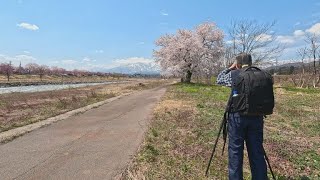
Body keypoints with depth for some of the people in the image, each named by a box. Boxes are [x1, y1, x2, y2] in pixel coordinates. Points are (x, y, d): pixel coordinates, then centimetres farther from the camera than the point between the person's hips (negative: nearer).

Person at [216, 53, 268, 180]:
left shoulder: (233, 74, -5)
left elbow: (219, 80, 13)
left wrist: (230, 68, 16)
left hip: (237, 116, -4)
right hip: (256, 116, 4)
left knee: (235, 150, 6)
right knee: (257, 151, 12)